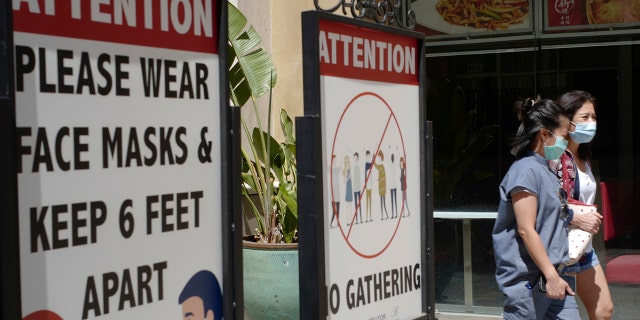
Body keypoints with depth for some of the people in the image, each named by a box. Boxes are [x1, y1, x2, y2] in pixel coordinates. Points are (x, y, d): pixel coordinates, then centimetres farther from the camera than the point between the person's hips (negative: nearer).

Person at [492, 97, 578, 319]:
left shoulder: (546, 171, 16)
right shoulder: (526, 170, -13)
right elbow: (526, 230, -20)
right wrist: (551, 276, -21)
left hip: (552, 276, 9)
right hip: (528, 280, -9)